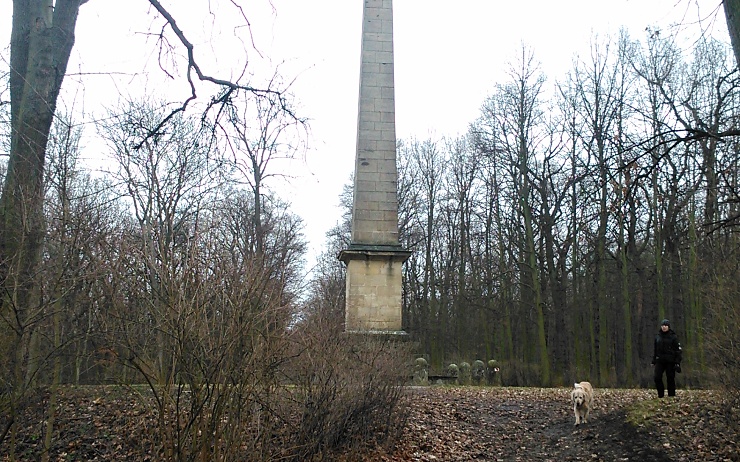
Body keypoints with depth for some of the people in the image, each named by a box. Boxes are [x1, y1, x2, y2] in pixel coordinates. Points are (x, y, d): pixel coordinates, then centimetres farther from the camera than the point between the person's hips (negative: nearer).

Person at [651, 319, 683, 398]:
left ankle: (671, 395, 11)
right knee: (657, 377, -7)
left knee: (670, 379, 1)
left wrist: (677, 362, -10)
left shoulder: (673, 337, -2)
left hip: (670, 361, -3)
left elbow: (678, 350, -3)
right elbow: (655, 350, 17)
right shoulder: (658, 337, 10)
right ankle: (660, 395, 5)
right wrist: (653, 361, 13)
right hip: (660, 361, 3)